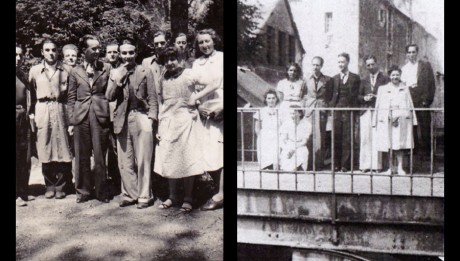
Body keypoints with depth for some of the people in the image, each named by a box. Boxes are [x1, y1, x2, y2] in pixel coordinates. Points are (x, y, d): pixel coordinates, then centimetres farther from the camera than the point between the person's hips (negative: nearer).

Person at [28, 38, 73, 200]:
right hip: (41, 110, 1)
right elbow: (31, 94, 11)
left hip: (59, 109, -1)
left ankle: (60, 186, 8)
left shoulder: (64, 70, 5)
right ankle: (49, 185, 13)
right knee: (44, 149, 3)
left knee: (62, 149, -3)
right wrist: (32, 113, 1)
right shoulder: (34, 70, 9)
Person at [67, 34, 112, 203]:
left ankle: (101, 192, 14)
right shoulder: (75, 72, 9)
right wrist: (71, 121, 4)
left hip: (101, 118, -1)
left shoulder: (106, 68, 7)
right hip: (81, 118, 1)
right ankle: (83, 191, 19)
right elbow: (71, 99, 9)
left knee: (100, 157, 2)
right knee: (82, 157, 6)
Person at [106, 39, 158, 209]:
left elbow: (152, 98, 4)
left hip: (141, 118, -3)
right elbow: (109, 97, 5)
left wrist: (152, 118, -6)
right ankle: (130, 194, 14)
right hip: (122, 120, 3)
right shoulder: (115, 73, 13)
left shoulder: (145, 72, 6)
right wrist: (119, 79, -6)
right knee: (124, 162, 3)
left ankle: (144, 196, 4)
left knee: (143, 161, -4)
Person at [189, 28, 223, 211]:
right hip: (204, 112, 4)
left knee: (218, 153, -8)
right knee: (206, 154, 0)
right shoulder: (197, 63, 15)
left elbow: (217, 83, -8)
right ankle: (220, 189, 13)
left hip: (219, 109, -4)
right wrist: (199, 106, -8)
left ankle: (220, 195, -3)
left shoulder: (221, 58, 2)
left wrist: (196, 96, -10)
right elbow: (195, 87, 10)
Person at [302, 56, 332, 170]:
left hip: (321, 110, -1)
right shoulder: (306, 79, 9)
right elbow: (304, 95, 14)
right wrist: (303, 107, 7)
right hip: (309, 110, 1)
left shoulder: (327, 80, 5)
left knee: (320, 135, -3)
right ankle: (309, 162, 3)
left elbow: (330, 96, 11)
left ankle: (319, 162, 3)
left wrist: (326, 107, 4)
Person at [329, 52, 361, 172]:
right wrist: (331, 108, 0)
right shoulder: (335, 78, 13)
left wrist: (353, 110, -5)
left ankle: (345, 164, 3)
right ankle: (336, 164, 8)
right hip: (337, 111, 2)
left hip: (349, 111, -2)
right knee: (336, 137, 1)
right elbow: (332, 96, 13)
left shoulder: (355, 78, 7)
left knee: (347, 138, -2)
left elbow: (356, 96, 4)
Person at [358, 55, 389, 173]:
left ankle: (376, 165, -3)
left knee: (377, 139, -7)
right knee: (365, 138, -1)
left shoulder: (384, 79, 7)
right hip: (365, 111, 3)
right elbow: (358, 96, 17)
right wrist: (364, 98, -3)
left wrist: (376, 97, -13)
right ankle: (365, 165, 2)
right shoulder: (364, 80, 18)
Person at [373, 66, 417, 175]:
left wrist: (412, 120, 7)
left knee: (400, 144, -3)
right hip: (386, 120, 0)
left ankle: (400, 168, 0)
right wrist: (375, 121, 5)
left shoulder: (405, 89, 15)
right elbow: (378, 106, 11)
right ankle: (390, 167, 5)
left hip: (402, 119, 0)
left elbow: (410, 105, 14)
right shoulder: (382, 89, 13)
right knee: (388, 144, -2)